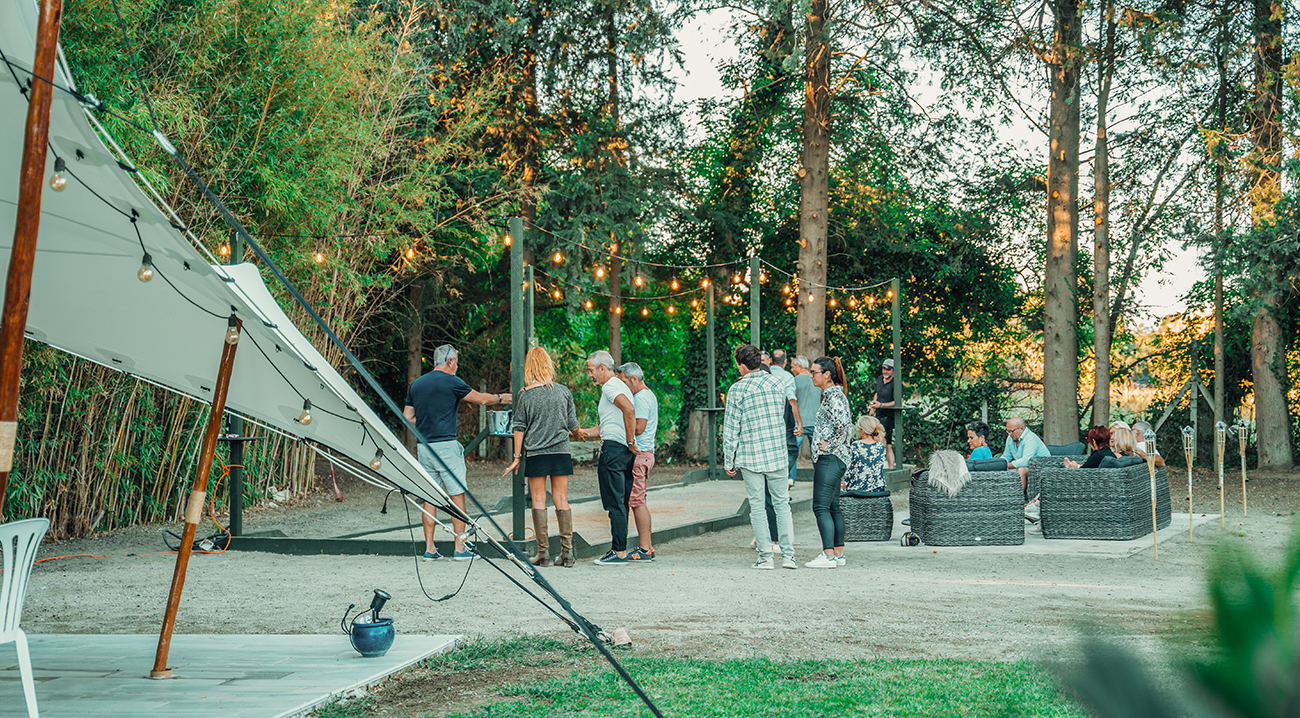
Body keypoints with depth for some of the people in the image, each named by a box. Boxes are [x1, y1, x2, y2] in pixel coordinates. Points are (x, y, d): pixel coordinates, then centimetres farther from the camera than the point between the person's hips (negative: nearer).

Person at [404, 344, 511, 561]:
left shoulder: (416, 384, 12)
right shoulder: (451, 381, -6)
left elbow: (407, 417, 14)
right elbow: (481, 399, 4)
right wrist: (500, 398, 21)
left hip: (424, 447, 6)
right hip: (446, 445, -6)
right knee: (457, 496, -1)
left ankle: (429, 549, 7)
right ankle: (460, 548, -2)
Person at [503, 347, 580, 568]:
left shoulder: (526, 395, -5)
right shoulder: (563, 391, 1)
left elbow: (519, 428, -2)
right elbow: (573, 425, 7)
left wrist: (517, 457, 5)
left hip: (535, 453, -2)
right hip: (561, 451, 2)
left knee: (539, 502, 4)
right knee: (561, 500, 5)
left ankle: (543, 552, 1)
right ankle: (567, 552, 2)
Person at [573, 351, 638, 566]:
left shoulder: (611, 386, -9)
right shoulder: (618, 386, 23)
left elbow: (629, 410, -27)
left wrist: (630, 441, -22)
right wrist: (585, 432, 20)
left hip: (614, 450, -10)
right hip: (624, 452, 10)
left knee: (615, 503, -8)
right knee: (620, 504, 11)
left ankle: (619, 552, -8)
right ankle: (619, 550, 14)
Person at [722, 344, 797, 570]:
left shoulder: (737, 390, -8)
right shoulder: (776, 384, 5)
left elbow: (730, 428, -6)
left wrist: (728, 461, 0)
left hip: (750, 457, -3)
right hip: (778, 455, 3)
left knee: (757, 506, 4)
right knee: (782, 504, 11)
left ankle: (766, 556, 4)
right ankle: (788, 554, 6)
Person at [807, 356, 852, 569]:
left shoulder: (834, 396, -14)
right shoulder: (831, 395, 17)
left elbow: (842, 423, -29)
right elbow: (847, 422, 24)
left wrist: (829, 444, -18)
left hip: (829, 458, -11)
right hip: (830, 459, 11)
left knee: (821, 507, -11)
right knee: (832, 507, 13)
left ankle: (828, 555, -12)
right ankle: (839, 553, 16)